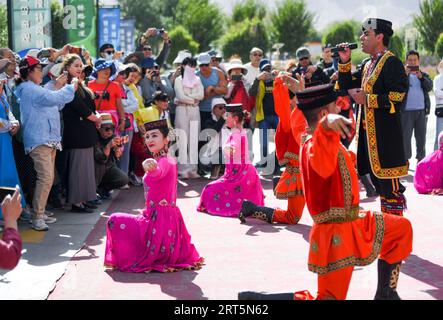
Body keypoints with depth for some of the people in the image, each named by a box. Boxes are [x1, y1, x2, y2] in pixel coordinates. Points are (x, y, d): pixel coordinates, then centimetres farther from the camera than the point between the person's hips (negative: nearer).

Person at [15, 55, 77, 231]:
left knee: (48, 178, 11)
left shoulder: (34, 89, 23)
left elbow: (55, 105, 27)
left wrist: (59, 88, 17)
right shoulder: (29, 89, -11)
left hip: (49, 139, 11)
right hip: (39, 140, -11)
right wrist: (71, 88, -8)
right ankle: (37, 218, -16)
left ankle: (40, 213, 17)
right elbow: (53, 98, -22)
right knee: (46, 177, -17)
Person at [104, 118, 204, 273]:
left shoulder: (164, 162, -19)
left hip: (159, 219, -11)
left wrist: (152, 168, -65)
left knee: (115, 220, -4)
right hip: (171, 216, 11)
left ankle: (128, 260, 4)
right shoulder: (170, 160, 13)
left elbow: (159, 172, -45)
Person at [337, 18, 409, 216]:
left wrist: (367, 99, -17)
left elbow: (398, 96, -20)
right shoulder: (368, 65, 17)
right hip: (368, 131, 9)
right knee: (377, 178, 15)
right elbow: (346, 85, 19)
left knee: (389, 184, -6)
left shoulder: (391, 63, -11)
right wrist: (345, 62, 7)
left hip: (385, 133, -9)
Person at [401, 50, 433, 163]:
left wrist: (420, 76, -18)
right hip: (406, 111, -3)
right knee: (405, 137, -3)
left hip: (421, 111, 3)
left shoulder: (424, 75, 13)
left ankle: (421, 159, 16)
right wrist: (404, 75, -18)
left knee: (421, 137, 9)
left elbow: (429, 87, -4)